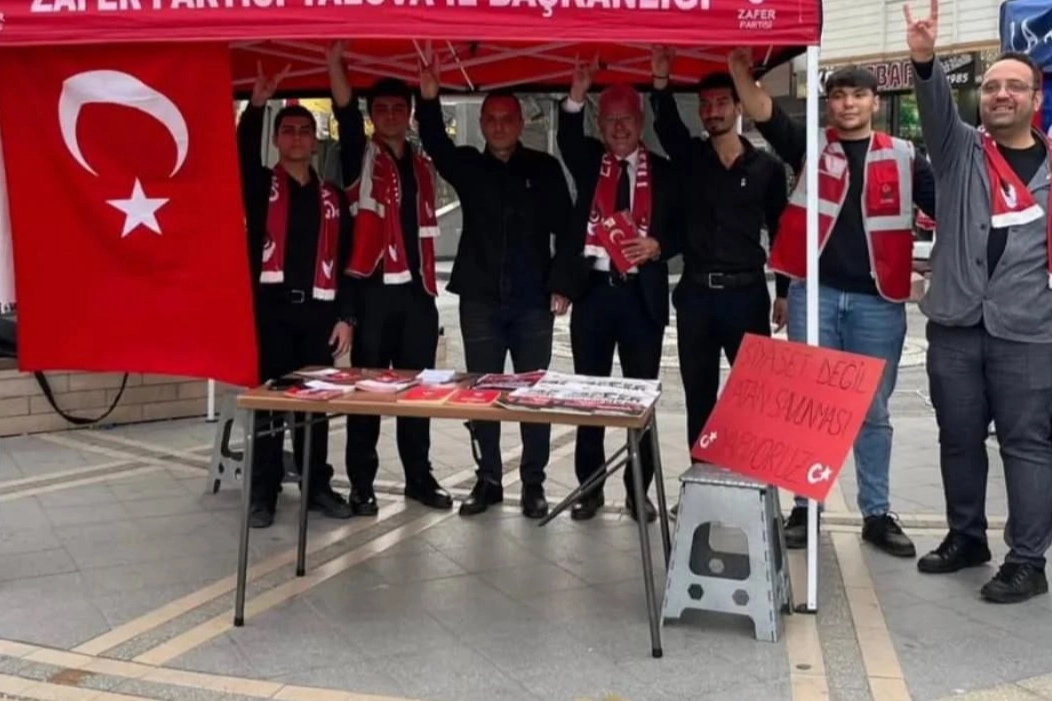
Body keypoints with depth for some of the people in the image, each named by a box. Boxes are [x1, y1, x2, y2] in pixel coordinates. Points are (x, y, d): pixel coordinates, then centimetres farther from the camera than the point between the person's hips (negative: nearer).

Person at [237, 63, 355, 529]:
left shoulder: (332, 197, 13)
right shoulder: (260, 185, 7)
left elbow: (345, 259, 11)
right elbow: (242, 154, -16)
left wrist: (344, 316, 4)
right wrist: (256, 106, -28)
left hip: (319, 310, 3)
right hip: (271, 306, -2)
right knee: (269, 401, 0)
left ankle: (318, 487, 19)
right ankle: (264, 494, 8)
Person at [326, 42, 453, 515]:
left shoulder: (421, 167, 16)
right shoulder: (361, 158, 2)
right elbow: (345, 116, -16)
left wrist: (430, 289, 15)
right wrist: (336, 62, -31)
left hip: (417, 291, 4)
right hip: (374, 289, -4)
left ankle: (419, 478, 18)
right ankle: (362, 484, 7)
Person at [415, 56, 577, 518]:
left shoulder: (544, 168, 4)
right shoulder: (468, 166, 7)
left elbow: (564, 229, 1)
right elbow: (436, 144, -12)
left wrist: (562, 285, -7)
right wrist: (429, 98, -30)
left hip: (533, 301, -1)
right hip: (480, 299, 2)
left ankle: (533, 484, 10)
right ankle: (488, 479, 16)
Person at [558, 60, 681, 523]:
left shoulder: (663, 171, 6)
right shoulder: (590, 162, 8)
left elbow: (682, 229, 5)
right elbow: (567, 139, -14)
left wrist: (658, 246, -14)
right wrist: (577, 94, -28)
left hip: (642, 294, -1)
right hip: (593, 290, 1)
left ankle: (639, 490, 15)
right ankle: (589, 488, 15)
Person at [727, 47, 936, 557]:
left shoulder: (902, 157, 7)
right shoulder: (810, 148, 7)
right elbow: (763, 115, -6)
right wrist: (741, 71, -21)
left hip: (878, 300, 0)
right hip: (814, 294, 0)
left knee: (873, 411, 9)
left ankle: (877, 515, 18)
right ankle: (805, 508, 16)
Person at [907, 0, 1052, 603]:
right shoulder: (960, 150, 6)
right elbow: (936, 106, -14)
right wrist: (925, 59, -33)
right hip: (955, 325, 2)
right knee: (959, 439, 12)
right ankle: (967, 537, 29)